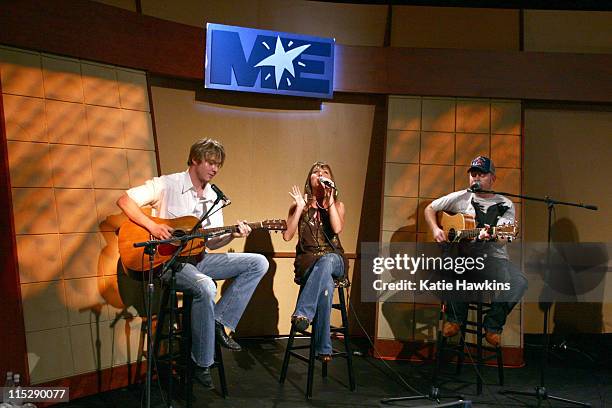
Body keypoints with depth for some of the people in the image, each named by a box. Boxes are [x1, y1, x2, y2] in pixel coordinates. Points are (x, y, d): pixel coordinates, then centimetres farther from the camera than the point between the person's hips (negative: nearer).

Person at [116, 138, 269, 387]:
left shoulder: (213, 198, 12)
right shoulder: (168, 184, -6)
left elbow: (212, 242, 11)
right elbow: (124, 200, -11)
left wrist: (232, 235, -9)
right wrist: (153, 226, -22)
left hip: (198, 259, 7)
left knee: (259, 263, -6)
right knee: (205, 287, -37)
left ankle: (220, 321, -8)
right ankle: (202, 364, -20)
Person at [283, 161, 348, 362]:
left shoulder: (338, 205, 14)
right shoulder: (298, 205, 13)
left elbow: (337, 228, -9)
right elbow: (287, 235, -1)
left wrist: (330, 199, -8)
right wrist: (300, 207, -3)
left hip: (334, 260, 1)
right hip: (307, 260, 0)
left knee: (326, 262, -40)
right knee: (326, 283, -37)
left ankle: (302, 313, -40)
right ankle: (323, 347, -36)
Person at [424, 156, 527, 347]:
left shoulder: (505, 205, 4)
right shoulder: (460, 198, 10)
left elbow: (502, 240, -10)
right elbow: (429, 208, 19)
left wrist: (491, 236, -35)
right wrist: (435, 229, 0)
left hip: (494, 258, 0)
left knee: (519, 282, -29)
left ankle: (493, 325, -5)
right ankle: (455, 318, -8)